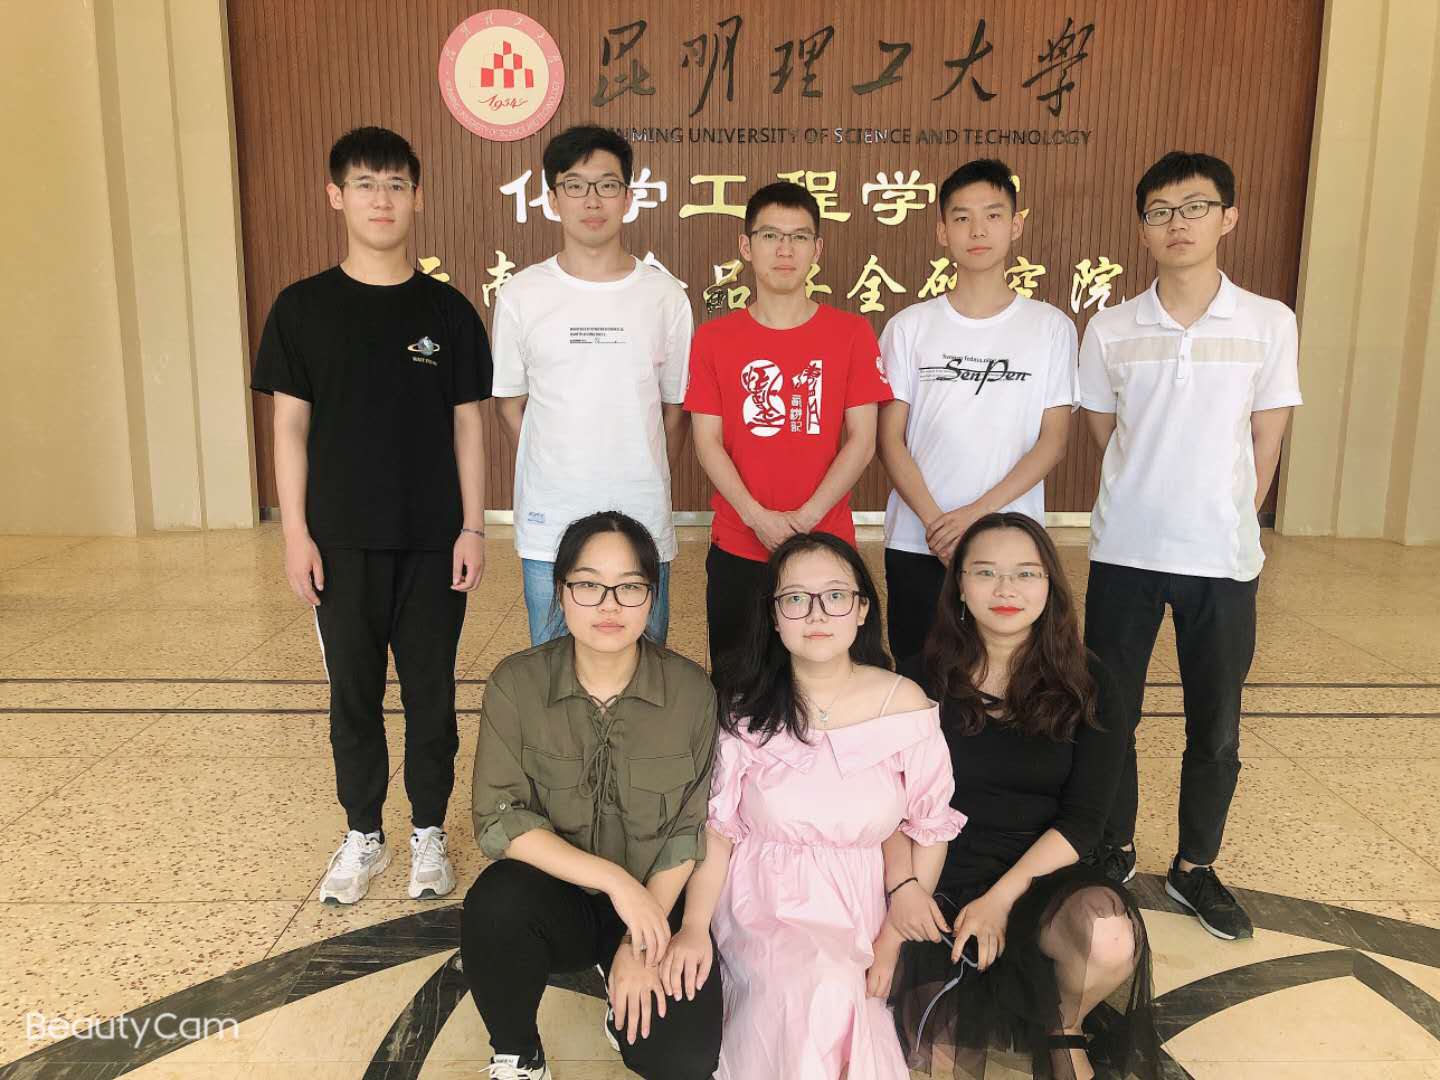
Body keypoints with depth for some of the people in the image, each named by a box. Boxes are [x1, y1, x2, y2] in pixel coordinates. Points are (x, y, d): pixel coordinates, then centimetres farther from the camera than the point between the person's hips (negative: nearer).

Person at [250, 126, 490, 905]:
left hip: (433, 542, 0)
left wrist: (473, 527, -3)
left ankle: (429, 834, 27)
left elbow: (468, 424, 2)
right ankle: (363, 837, 29)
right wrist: (295, 532, -4)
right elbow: (290, 425, 1)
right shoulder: (303, 307, 1)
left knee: (432, 693, 9)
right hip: (343, 542, 1)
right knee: (353, 693, 11)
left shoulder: (447, 311, 1)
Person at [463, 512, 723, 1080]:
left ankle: (626, 999, 18)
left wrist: (641, 942, -13)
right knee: (497, 905, -32)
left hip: (656, 904, 1)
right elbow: (500, 820, -15)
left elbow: (694, 830, -6)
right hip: (554, 892, 0)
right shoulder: (516, 684, -11)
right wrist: (613, 879, -24)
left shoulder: (692, 691, -10)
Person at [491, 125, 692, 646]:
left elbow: (676, 406, 8)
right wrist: (555, 469, 6)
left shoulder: (666, 296, 0)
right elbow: (510, 402, 8)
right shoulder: (521, 295, 0)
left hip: (643, 523, 0)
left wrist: (644, 480, 8)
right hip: (548, 525, 0)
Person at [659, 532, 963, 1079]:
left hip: (862, 908, 1)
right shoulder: (744, 706, -6)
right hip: (763, 904, -1)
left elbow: (930, 829, 0)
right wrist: (693, 926, -16)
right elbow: (716, 827, -3)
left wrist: (893, 938, -5)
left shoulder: (903, 704, -8)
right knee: (824, 988, -28)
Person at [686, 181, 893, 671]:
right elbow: (708, 442, -2)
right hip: (737, 551, 1)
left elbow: (862, 441, -4)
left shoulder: (852, 333, -1)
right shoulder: (714, 338, 2)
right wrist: (758, 517, -15)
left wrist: (806, 517, -15)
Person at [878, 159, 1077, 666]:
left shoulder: (1051, 327, 2)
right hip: (916, 546, 1)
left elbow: (1053, 441, -2)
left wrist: (978, 511, -13)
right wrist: (935, 523, -12)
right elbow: (890, 439, -1)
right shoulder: (909, 327, 3)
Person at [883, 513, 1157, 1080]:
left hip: (1039, 875, 1)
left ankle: (1063, 1029, 3)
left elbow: (1083, 819, -6)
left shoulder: (1086, 685, -1)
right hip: (938, 877, -1)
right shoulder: (923, 678, -1)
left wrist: (1000, 898, -17)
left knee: (1111, 939, -32)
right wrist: (902, 884, -20)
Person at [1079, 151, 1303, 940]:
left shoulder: (1269, 324, -1)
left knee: (1215, 727, 9)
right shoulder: (1110, 330, 1)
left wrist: (1227, 522, 2)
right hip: (1124, 554, 1)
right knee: (1109, 714, 9)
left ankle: (1195, 867, 29)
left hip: (1224, 560, 0)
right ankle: (1113, 850, 30)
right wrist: (1151, 501, 5)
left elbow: (1265, 444, 3)